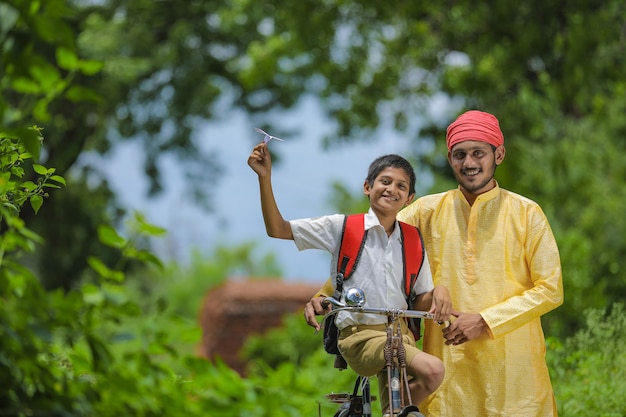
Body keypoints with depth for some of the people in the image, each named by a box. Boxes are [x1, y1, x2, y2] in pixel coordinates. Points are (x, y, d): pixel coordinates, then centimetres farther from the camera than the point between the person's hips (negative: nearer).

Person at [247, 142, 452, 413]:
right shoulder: (342, 228, 2)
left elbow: (421, 304, 14)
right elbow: (277, 229, -1)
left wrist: (438, 291, -9)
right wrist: (265, 177, -10)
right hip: (360, 336, -5)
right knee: (432, 370, -26)